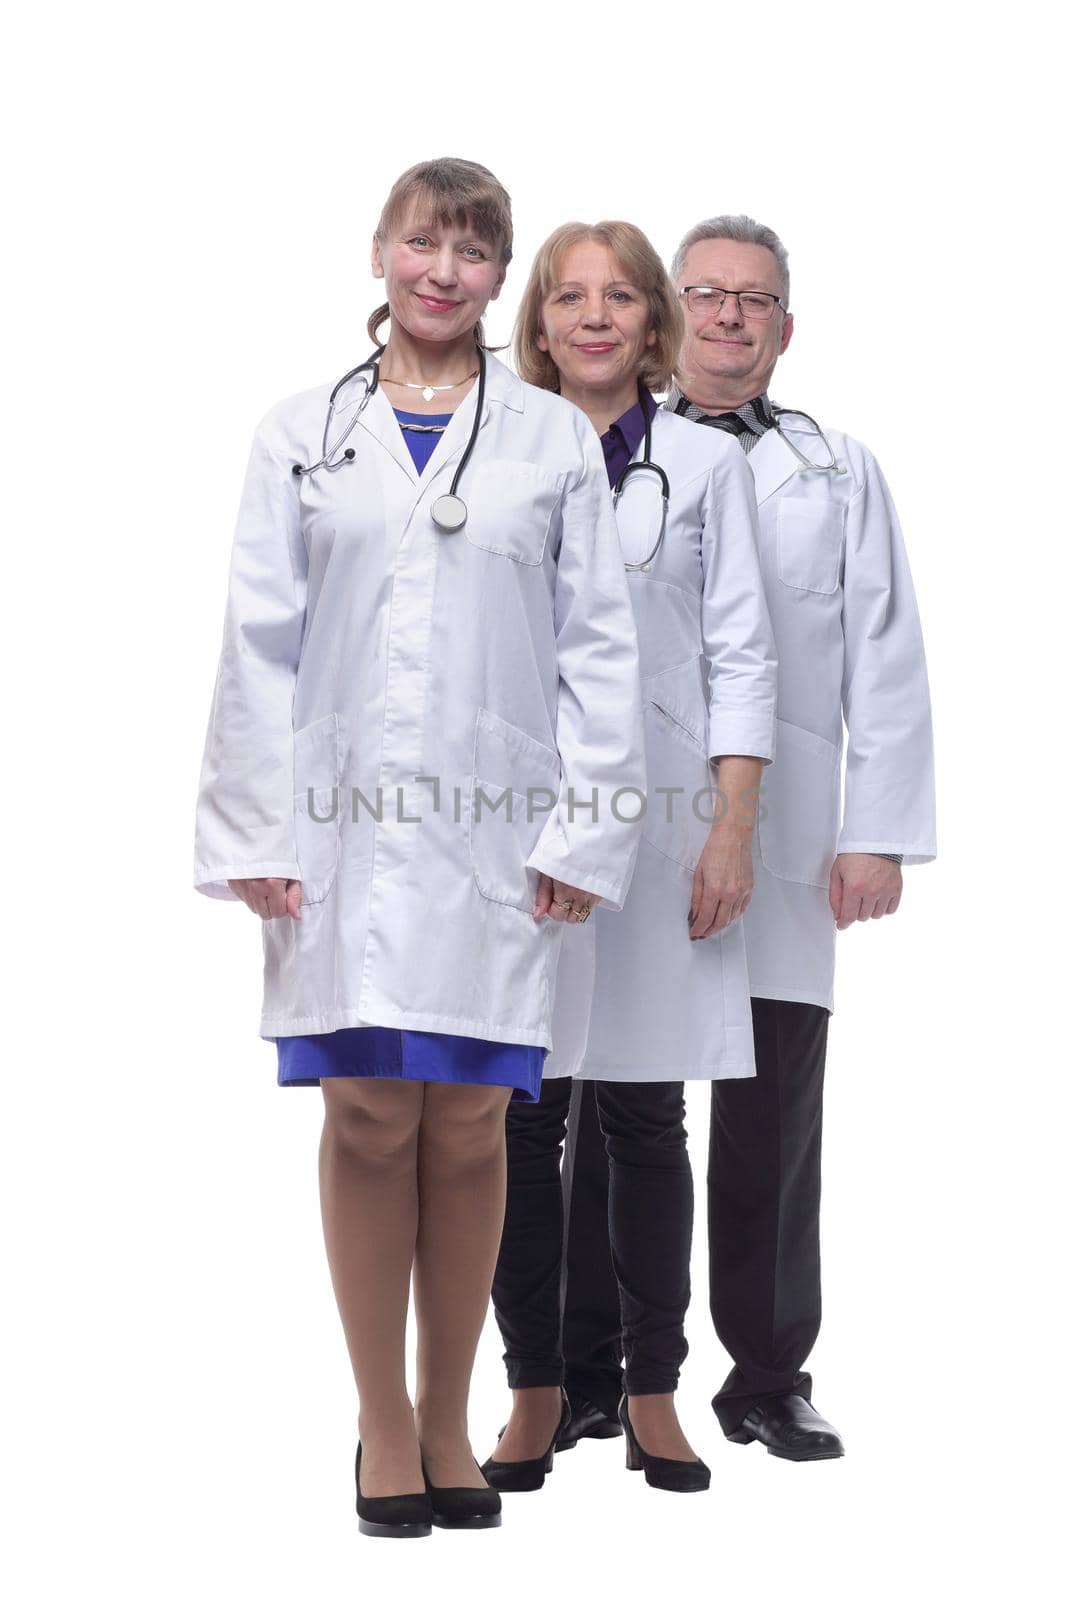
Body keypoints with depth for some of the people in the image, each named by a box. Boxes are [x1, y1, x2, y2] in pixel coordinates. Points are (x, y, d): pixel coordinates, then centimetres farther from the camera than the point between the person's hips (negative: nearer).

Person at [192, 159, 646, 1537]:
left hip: (497, 827, 0)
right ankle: (384, 1425, 10)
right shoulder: (300, 437, 9)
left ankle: (447, 1419, 15)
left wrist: (586, 828, -2)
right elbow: (258, 645, 7)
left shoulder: (554, 439, 9)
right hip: (348, 818, 0)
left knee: (468, 1125, 2)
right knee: (369, 1115, 0)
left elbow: (598, 647, 6)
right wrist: (253, 831, -1)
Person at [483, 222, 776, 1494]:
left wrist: (733, 832, -4)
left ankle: (652, 1397, 11)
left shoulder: (706, 464, 8)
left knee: (644, 1115, 2)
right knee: (523, 1117, 1)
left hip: (655, 813, -1)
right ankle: (535, 1395, 10)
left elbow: (741, 656, 4)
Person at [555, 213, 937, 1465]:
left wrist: (879, 833, 3)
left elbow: (887, 665, 11)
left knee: (772, 1123, 4)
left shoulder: (837, 473, 14)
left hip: (782, 842, 1)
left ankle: (767, 1376, 13)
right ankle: (587, 1368, 11)